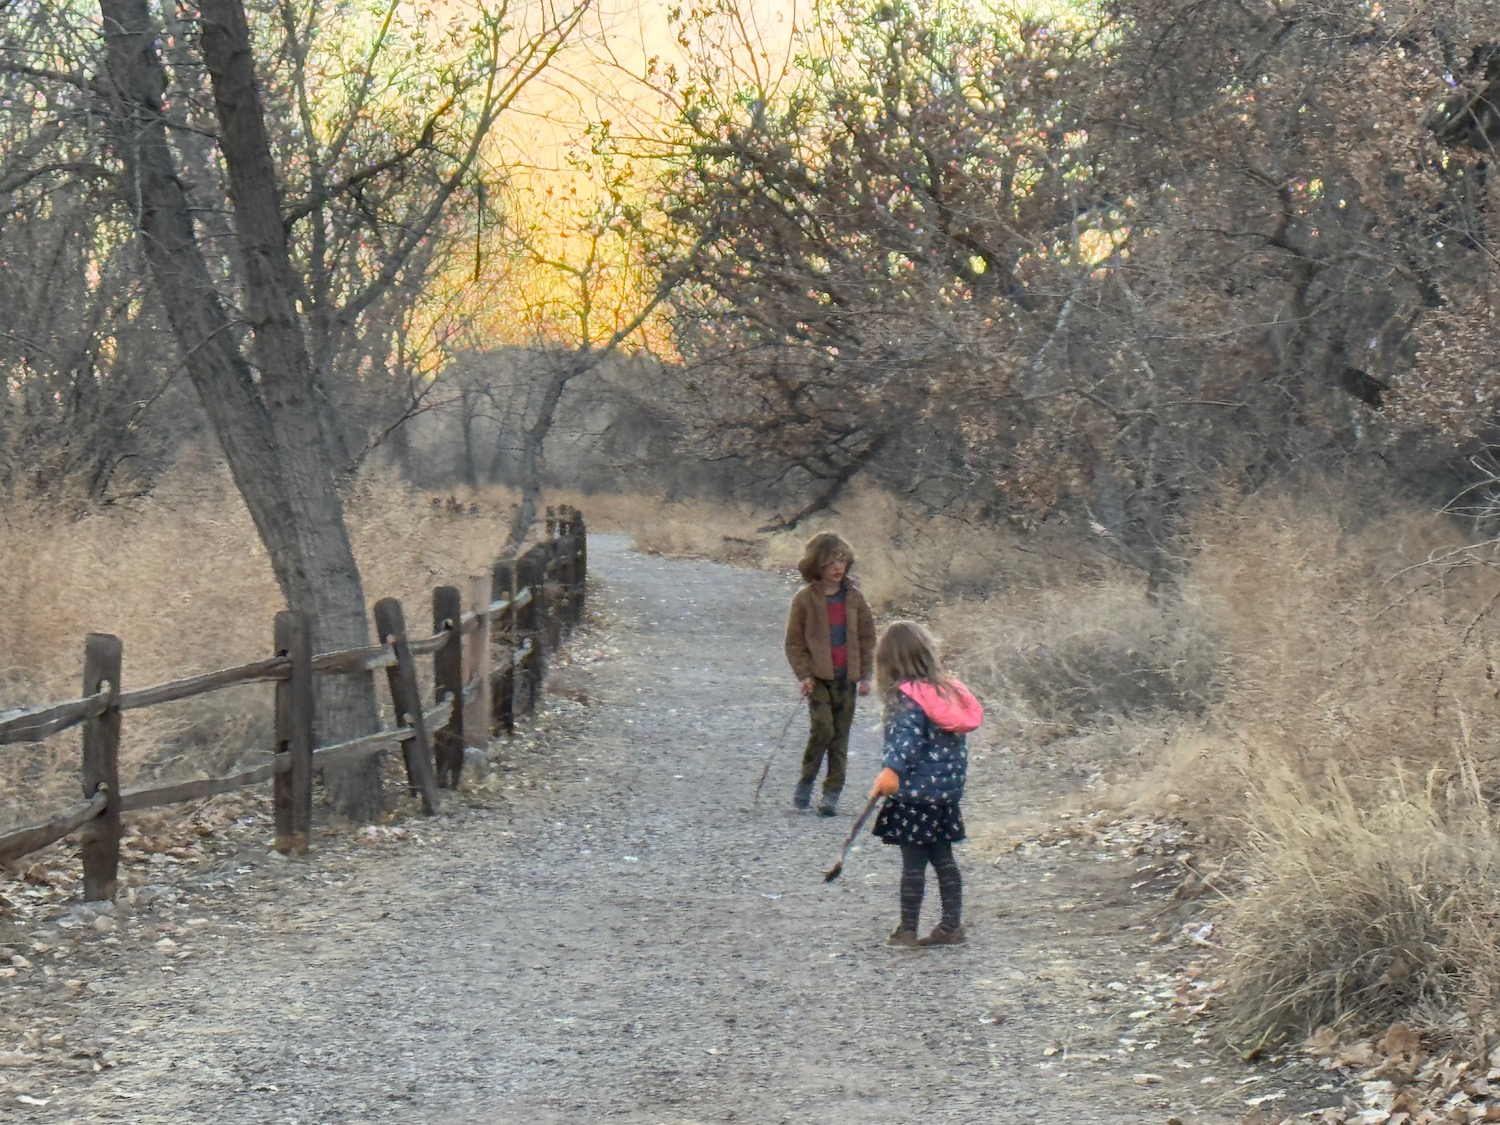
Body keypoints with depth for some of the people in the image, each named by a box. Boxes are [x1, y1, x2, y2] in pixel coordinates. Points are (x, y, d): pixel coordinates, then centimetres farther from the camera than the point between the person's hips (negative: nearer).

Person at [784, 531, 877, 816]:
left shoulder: (854, 597, 5)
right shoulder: (805, 599, -3)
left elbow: (867, 638, 10)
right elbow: (794, 642, 0)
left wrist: (866, 675, 3)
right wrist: (803, 674, -10)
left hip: (847, 677, 3)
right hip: (818, 677, -3)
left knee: (840, 736, 5)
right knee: (822, 728, -16)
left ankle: (832, 793, 12)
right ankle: (805, 782, 3)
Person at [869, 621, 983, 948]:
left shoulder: (907, 697, -15)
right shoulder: (947, 689, 9)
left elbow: (906, 735, -30)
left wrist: (891, 769, -43)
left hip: (915, 794, -8)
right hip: (947, 792, 8)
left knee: (913, 863, -1)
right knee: (943, 859, 15)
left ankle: (907, 931, 5)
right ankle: (952, 926, 18)